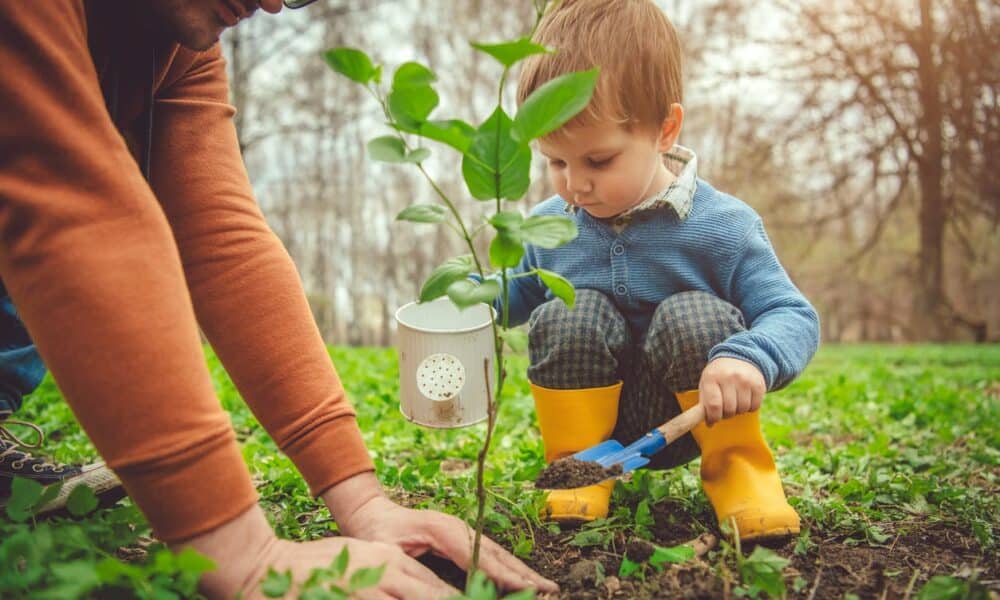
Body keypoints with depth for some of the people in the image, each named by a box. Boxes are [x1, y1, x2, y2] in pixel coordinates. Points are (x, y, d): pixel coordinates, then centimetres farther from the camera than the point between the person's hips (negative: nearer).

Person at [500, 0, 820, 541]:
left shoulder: (720, 226, -15)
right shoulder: (549, 225, -2)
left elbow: (794, 316, -16)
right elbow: (519, 293, 16)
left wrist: (750, 357, -38)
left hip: (688, 418, -2)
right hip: (589, 411, 2)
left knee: (693, 315, -30)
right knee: (567, 316, -25)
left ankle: (736, 466, -6)